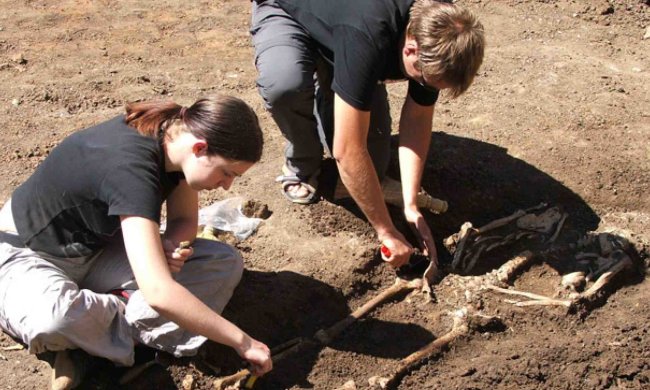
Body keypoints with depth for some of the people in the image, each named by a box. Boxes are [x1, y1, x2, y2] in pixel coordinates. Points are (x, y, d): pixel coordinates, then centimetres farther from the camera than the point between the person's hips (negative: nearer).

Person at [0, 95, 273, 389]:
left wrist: (168, 245, -23)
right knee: (54, 318, -43)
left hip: (97, 249, 8)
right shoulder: (130, 166, -37)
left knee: (225, 263, -9)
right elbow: (158, 292, -44)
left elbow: (184, 220, 2)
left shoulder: (178, 136, -12)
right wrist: (241, 342, -35)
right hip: (27, 255, -7)